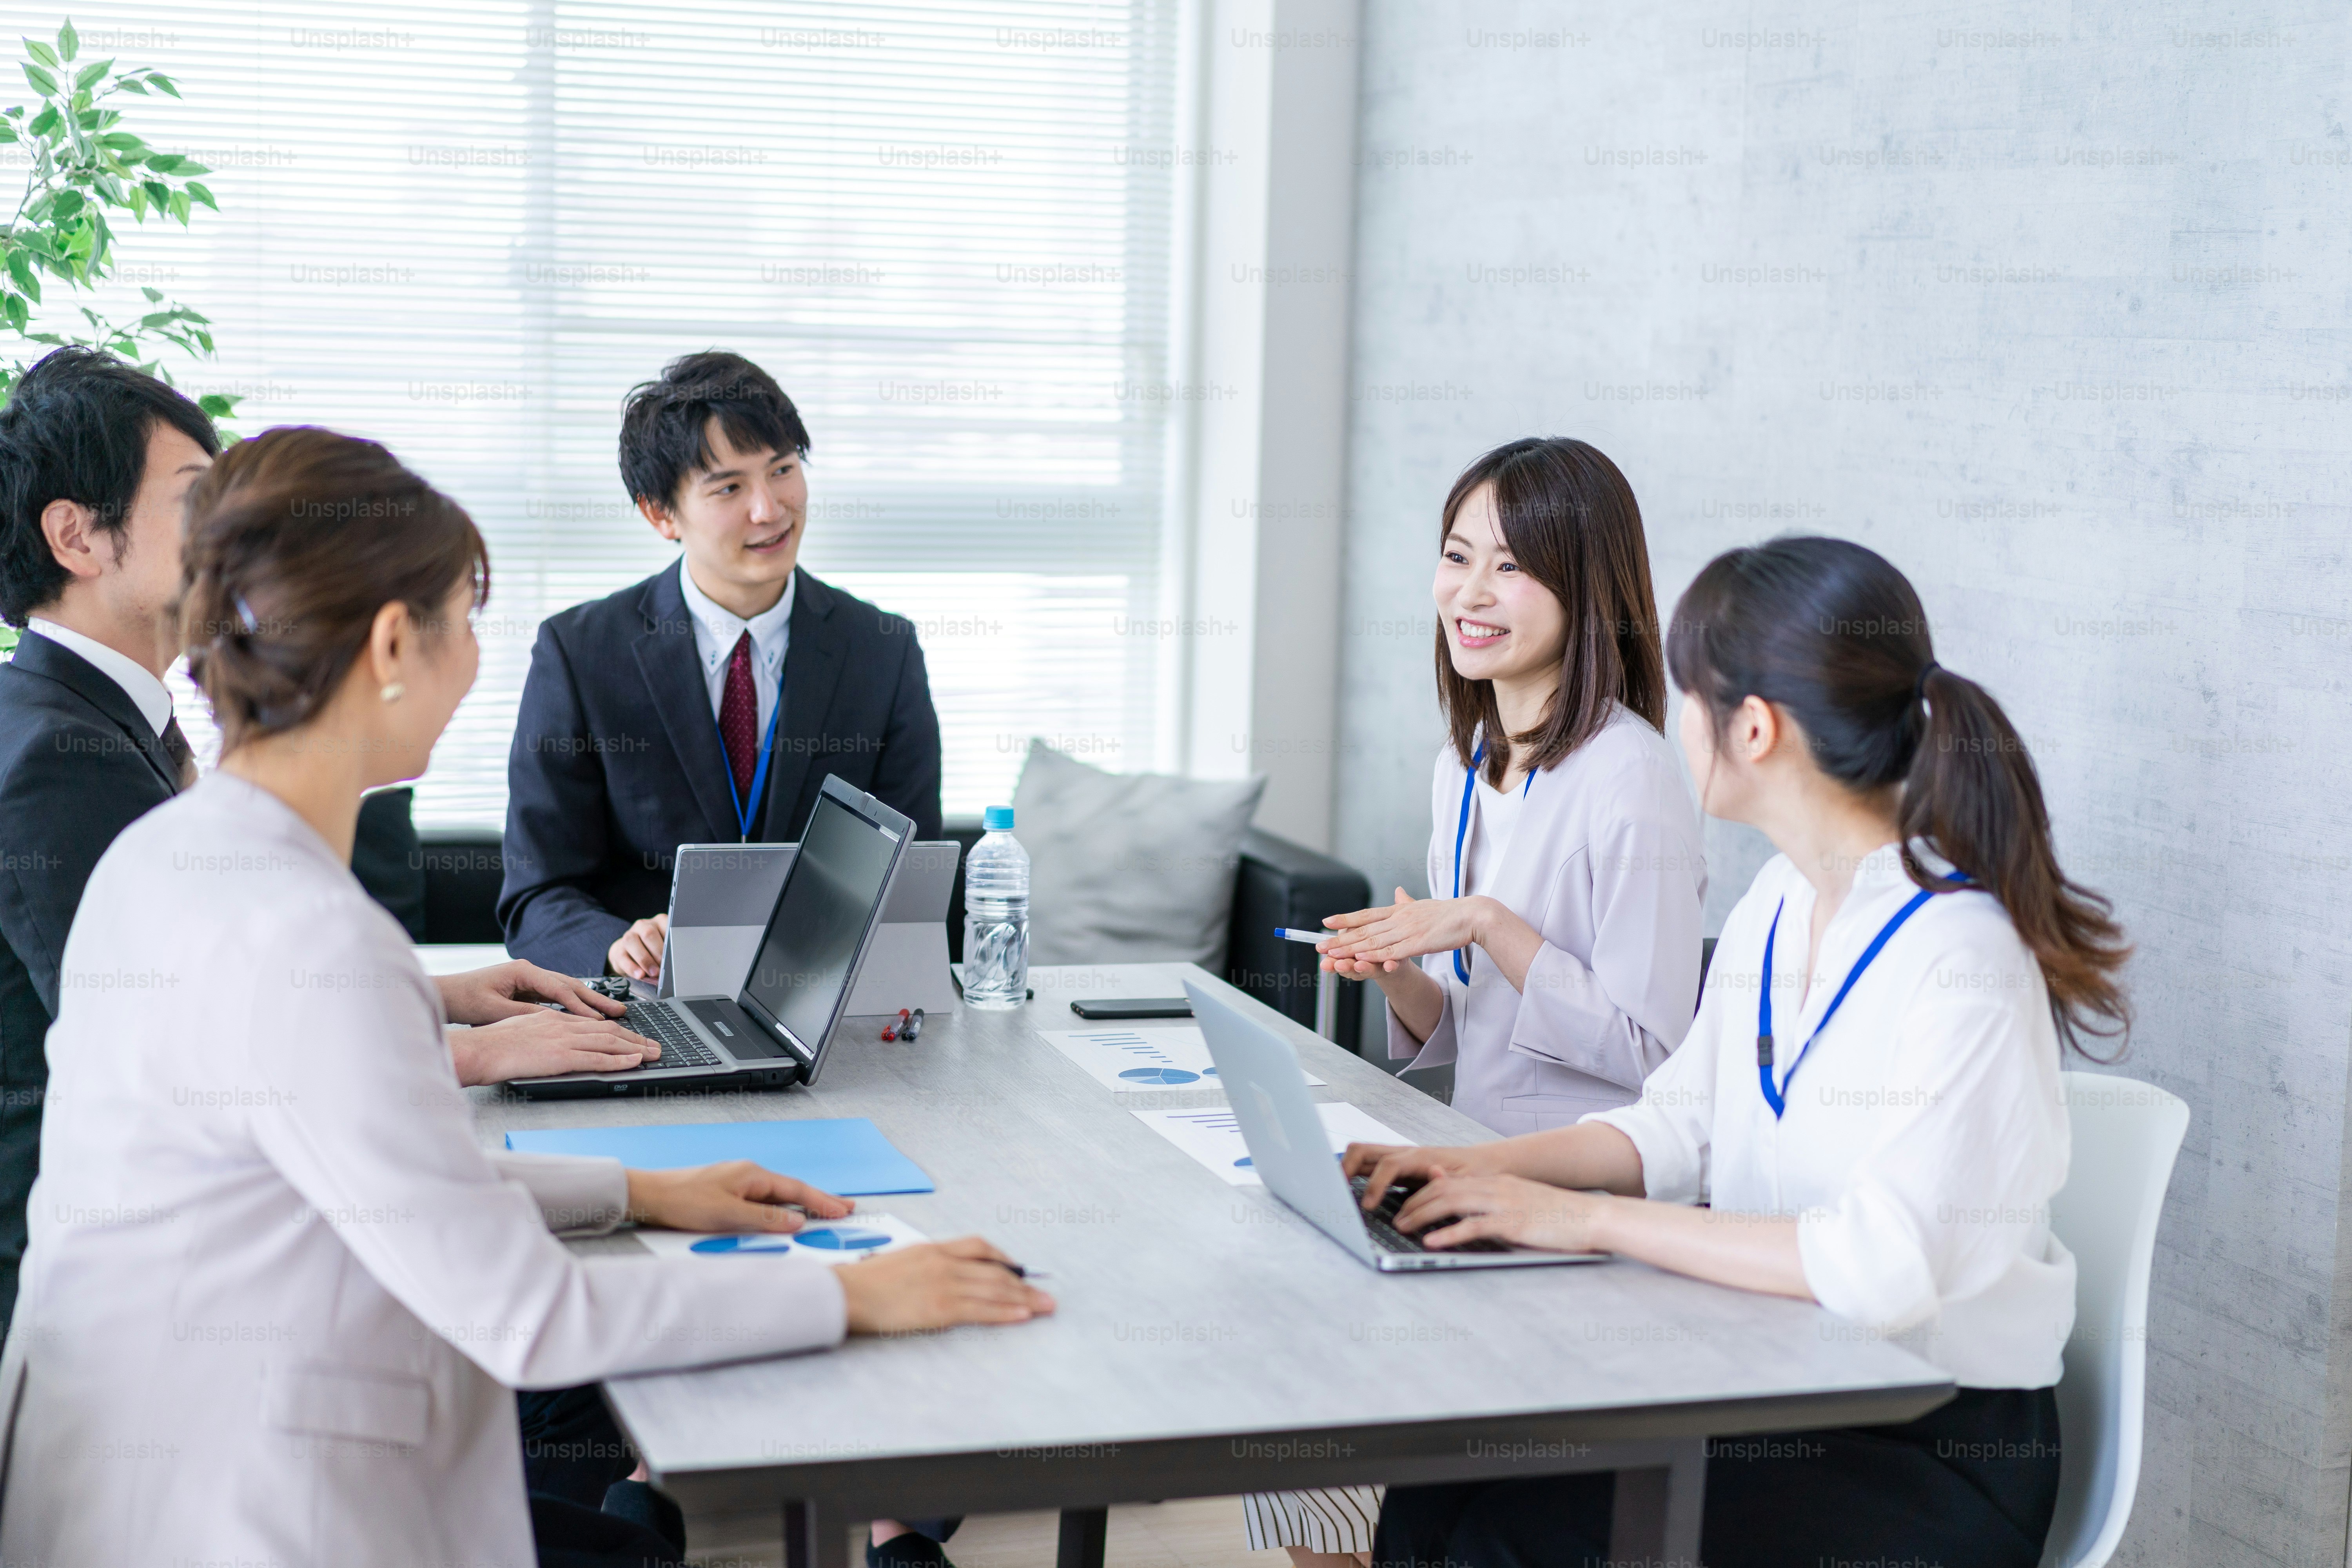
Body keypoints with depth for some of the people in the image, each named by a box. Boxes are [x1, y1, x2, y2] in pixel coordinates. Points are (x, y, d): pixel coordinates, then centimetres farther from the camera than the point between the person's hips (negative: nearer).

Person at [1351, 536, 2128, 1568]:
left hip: (1940, 1454, -7)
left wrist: (1590, 1219, -26)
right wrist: (1488, 1166, -2)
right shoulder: (1780, 902, 8)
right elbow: (1682, 1126, 14)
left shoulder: (1959, 955, -21)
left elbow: (1885, 1266, -30)